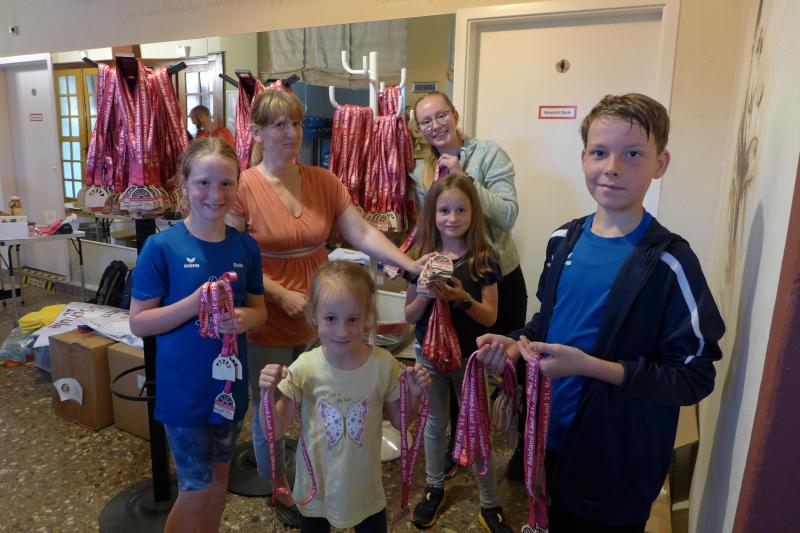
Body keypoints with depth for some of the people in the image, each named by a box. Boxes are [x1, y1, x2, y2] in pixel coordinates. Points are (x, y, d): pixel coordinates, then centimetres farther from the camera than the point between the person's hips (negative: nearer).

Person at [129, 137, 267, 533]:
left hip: (230, 383, 4)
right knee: (196, 489, 9)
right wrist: (196, 302, -26)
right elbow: (139, 322, -12)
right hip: (183, 388, -4)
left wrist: (244, 318, -17)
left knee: (219, 478, 22)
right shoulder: (162, 246, -14)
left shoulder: (246, 247, -3)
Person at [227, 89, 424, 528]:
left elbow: (362, 234, -5)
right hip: (268, 325, -3)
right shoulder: (244, 187, -13)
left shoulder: (324, 181, -1)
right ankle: (281, 493, 41)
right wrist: (281, 295, -20)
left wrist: (411, 265, -17)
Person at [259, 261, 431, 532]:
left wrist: (415, 394, -19)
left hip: (365, 489, 0)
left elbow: (399, 422, -2)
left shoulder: (383, 364, -17)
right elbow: (275, 431, -12)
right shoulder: (304, 368, -19)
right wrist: (268, 393, -27)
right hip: (315, 490, 0)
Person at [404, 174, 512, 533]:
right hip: (429, 354, 2)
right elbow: (409, 316, -5)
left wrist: (463, 299, -29)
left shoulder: (483, 259, -11)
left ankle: (490, 504, 26)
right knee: (435, 423, 18)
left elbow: (490, 316, -11)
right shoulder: (420, 258, -7)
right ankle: (434, 489, 39)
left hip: (469, 356, -2)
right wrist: (426, 293, -24)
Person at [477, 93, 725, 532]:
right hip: (552, 439, 6)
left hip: (620, 466, -5)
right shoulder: (565, 240, -2)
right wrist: (517, 343, -8)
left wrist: (591, 366, -29)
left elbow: (694, 377, -19)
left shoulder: (669, 263, -21)